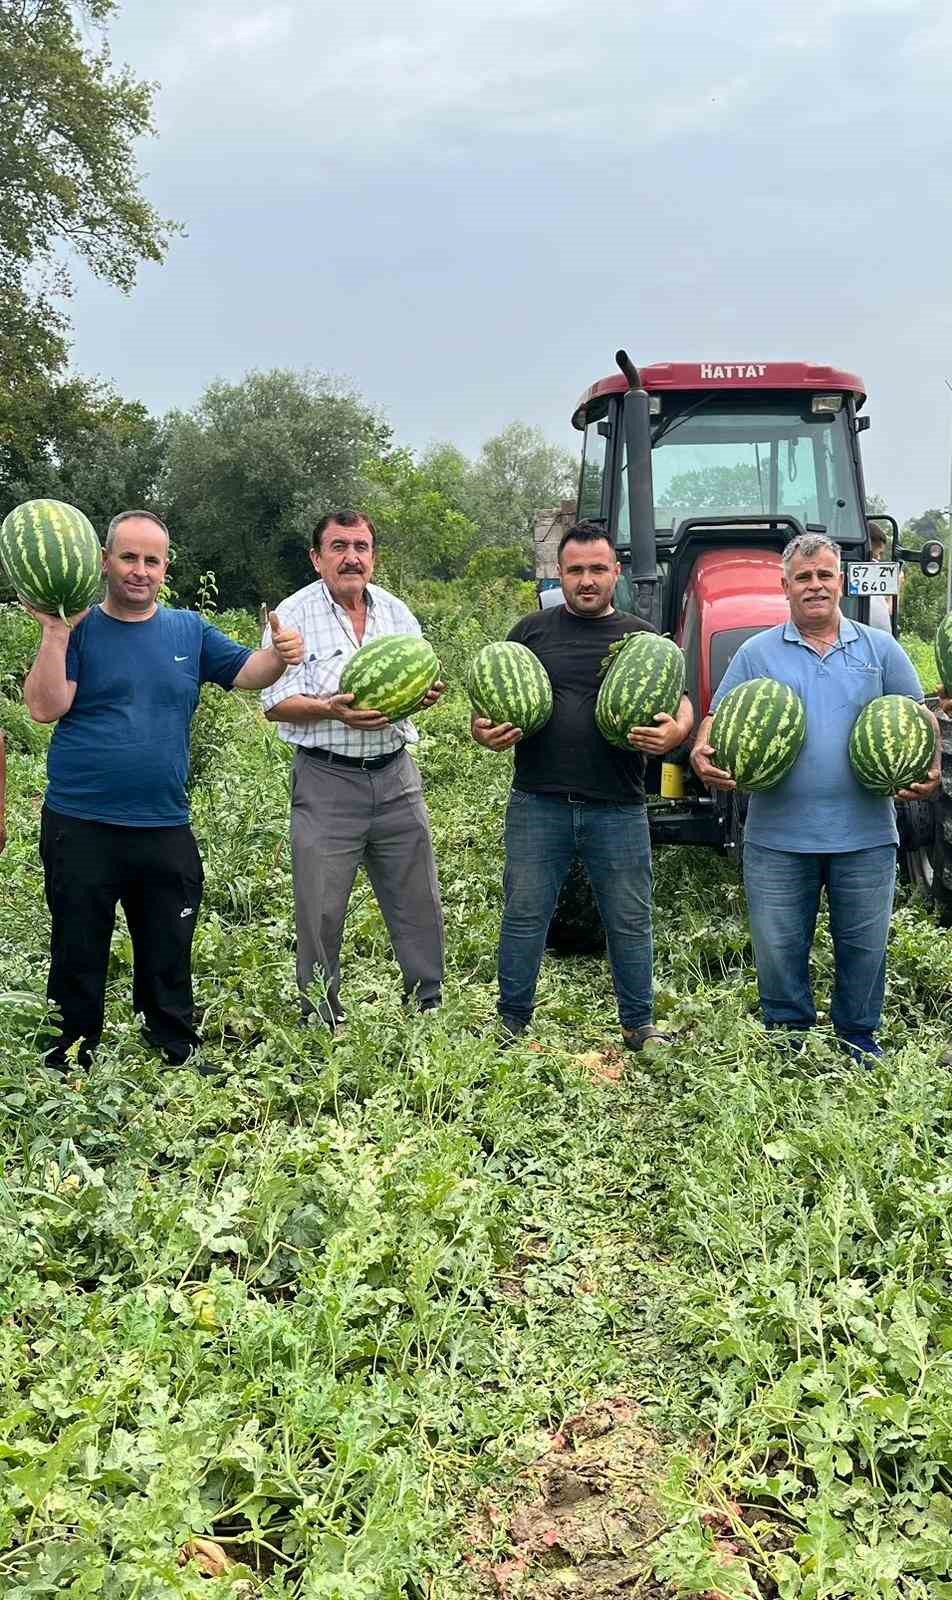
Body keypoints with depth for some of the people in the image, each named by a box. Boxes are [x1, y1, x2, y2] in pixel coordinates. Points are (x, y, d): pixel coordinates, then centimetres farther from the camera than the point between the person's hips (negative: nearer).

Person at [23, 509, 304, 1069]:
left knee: (168, 967, 16)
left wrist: (280, 654, -18)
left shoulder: (189, 630, 7)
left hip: (166, 831, 3)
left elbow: (247, 671, 2)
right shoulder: (79, 629, -2)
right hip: (80, 829, -2)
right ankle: (70, 1076, 27)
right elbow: (45, 708, -13)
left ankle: (181, 1065, 31)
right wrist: (55, 632, -21)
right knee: (77, 964, 11)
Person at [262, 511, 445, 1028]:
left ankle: (429, 1010, 23)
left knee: (418, 902, 9)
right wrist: (331, 709, -25)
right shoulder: (294, 615, -2)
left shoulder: (397, 612, 12)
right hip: (326, 780, -4)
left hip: (396, 776, 4)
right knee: (321, 911, 1)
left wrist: (427, 694, -6)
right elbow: (275, 705, -7)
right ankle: (320, 1021, 16)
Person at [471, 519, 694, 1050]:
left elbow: (681, 705, 9)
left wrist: (675, 732, -15)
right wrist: (485, 731, -10)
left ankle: (640, 1026, 23)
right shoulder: (533, 630, 9)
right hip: (539, 802, 0)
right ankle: (511, 1023, 21)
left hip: (618, 808, 0)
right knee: (525, 916, 7)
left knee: (630, 922, 8)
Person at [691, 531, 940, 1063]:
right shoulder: (757, 652, 6)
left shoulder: (880, 649, 8)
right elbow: (718, 719, 4)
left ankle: (859, 1040, 29)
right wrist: (703, 753, -17)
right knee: (779, 949, 8)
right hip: (779, 835, 0)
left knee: (864, 945, 10)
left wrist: (929, 767, -8)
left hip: (865, 834, 1)